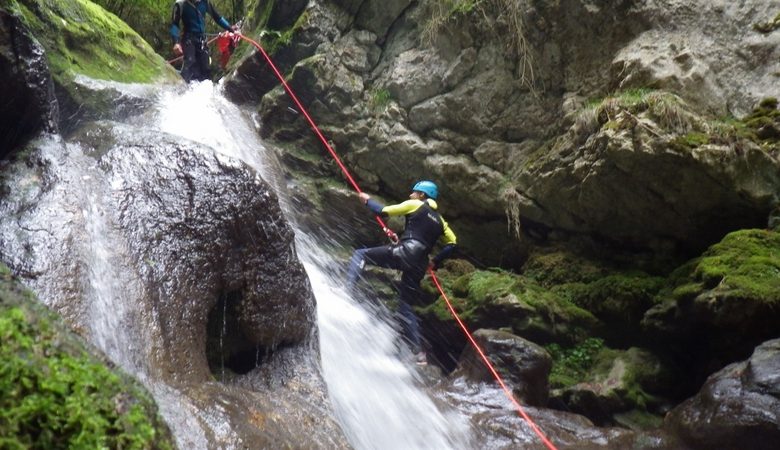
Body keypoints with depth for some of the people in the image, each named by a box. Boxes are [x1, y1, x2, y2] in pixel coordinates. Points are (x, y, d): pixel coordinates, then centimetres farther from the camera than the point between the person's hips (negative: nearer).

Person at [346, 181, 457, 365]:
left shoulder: (414, 205, 9)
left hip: (404, 253, -6)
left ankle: (348, 288, -15)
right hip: (419, 265, 6)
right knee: (406, 306, 13)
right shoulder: (438, 219, 26)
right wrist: (435, 262, 21)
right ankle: (418, 351, 7)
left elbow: (382, 211, 7)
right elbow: (452, 243, 21)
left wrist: (368, 200, 24)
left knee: (360, 254, 7)